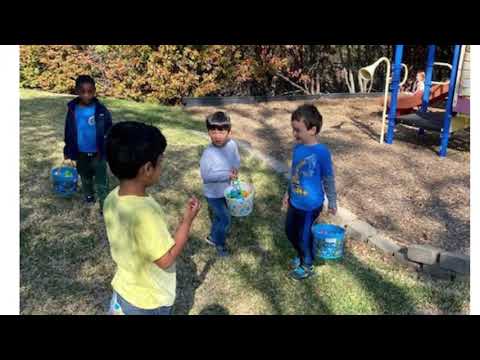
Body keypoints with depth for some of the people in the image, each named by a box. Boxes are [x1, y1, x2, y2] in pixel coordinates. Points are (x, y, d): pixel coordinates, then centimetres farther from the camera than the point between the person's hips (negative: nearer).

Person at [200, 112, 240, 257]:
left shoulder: (232, 144, -11)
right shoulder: (208, 153, -27)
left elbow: (237, 160, 5)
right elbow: (206, 175, -28)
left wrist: (235, 169, -15)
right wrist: (227, 175, -29)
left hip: (227, 190, 6)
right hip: (214, 193, -6)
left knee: (218, 217, 25)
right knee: (225, 219, -1)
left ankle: (214, 236, 50)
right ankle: (218, 242, 26)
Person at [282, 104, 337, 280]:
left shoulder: (321, 152, -23)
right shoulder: (297, 148, -4)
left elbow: (328, 180, -12)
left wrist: (332, 202, -3)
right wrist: (288, 194, 16)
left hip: (311, 206, -7)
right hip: (295, 203, 7)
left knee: (304, 236, 11)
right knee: (290, 231, 21)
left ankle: (307, 265, 37)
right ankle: (301, 256, 49)